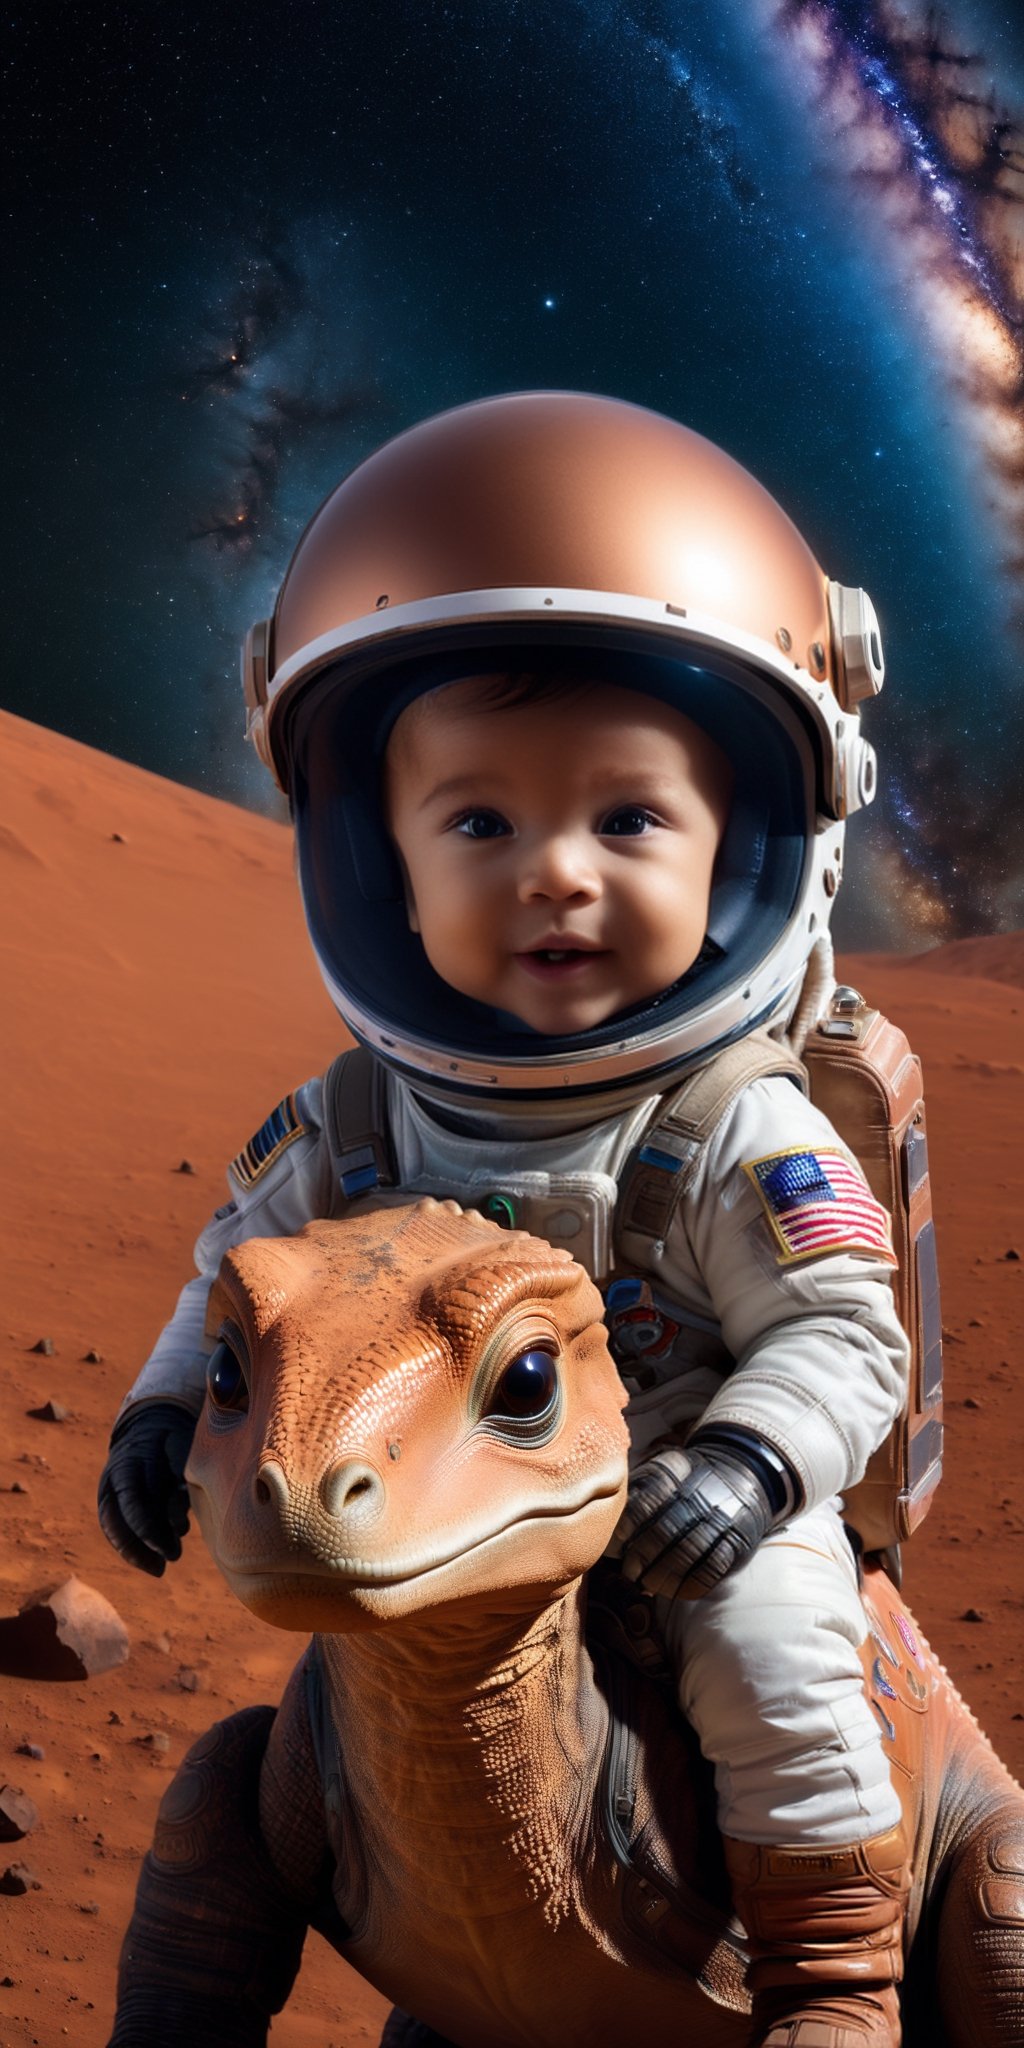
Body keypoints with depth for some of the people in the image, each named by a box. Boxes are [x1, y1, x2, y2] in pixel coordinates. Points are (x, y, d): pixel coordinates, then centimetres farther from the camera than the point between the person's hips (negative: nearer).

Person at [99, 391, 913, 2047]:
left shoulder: (738, 1134, -20)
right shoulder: (357, 1120, -7)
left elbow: (841, 1336, -17)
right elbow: (250, 1255, 9)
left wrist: (746, 1464, -33)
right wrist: (167, 1403, -2)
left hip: (674, 1525, -4)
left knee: (764, 1643, -25)